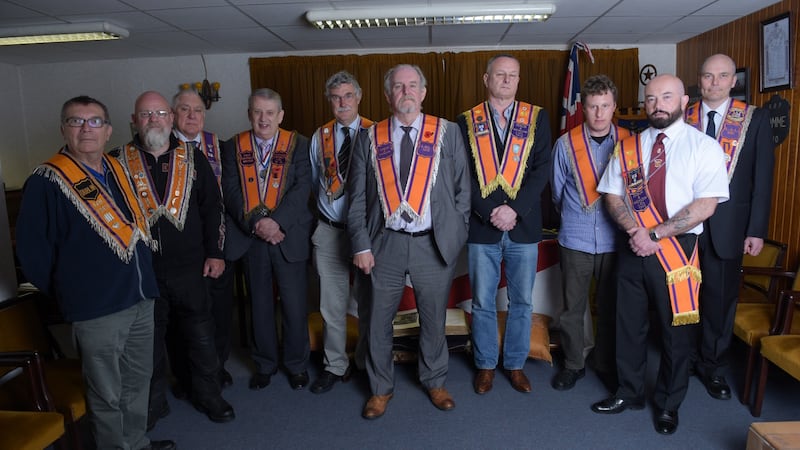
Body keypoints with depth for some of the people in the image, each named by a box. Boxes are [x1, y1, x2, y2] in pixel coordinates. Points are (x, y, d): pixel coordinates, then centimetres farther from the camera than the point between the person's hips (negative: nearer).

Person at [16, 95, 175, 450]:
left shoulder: (119, 171, 9)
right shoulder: (47, 181, -11)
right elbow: (31, 248, -11)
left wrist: (145, 281, 13)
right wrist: (68, 291, -4)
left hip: (141, 300, 7)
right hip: (97, 310, -6)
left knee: (138, 381, 21)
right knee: (107, 396, 9)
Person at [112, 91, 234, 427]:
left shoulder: (193, 159, 3)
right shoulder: (118, 161, 0)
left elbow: (213, 207, 5)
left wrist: (215, 252, 0)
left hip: (190, 269, 1)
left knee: (201, 337, 11)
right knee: (149, 342, 14)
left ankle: (208, 395, 30)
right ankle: (153, 403, 33)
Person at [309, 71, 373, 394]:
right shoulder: (319, 137, 5)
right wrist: (328, 204, 9)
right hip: (329, 232, 2)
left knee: (368, 301, 12)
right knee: (332, 305, 10)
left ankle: (366, 363, 31)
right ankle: (334, 366, 27)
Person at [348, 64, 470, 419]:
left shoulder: (448, 133, 2)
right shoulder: (370, 138, 4)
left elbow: (462, 189, 4)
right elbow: (357, 197, 4)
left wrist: (456, 235, -2)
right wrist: (361, 245, -2)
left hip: (434, 245, 0)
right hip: (385, 244, 1)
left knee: (434, 320, 14)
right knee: (379, 322, 10)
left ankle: (434, 382, 37)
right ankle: (381, 388, 32)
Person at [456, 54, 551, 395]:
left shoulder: (537, 118, 7)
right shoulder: (467, 121, 6)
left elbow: (542, 168, -2)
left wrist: (515, 209, -14)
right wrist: (490, 212, -13)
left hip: (524, 227, 1)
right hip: (481, 227, 0)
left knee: (522, 302, 11)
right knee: (482, 303, 9)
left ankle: (515, 364, 28)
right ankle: (486, 365, 26)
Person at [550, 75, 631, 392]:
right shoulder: (566, 144, -3)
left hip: (615, 240, 1)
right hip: (575, 240, 0)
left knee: (610, 307, 13)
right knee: (572, 307, 9)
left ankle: (607, 365, 31)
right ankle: (573, 365, 27)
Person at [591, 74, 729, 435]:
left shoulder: (704, 147, -4)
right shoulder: (627, 147, 7)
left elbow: (705, 205, -12)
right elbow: (612, 196, 3)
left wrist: (654, 234, -17)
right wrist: (636, 230, -15)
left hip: (678, 248, -3)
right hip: (632, 247, 3)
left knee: (675, 330, 9)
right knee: (629, 324, 11)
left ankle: (668, 404, 29)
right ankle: (629, 393, 31)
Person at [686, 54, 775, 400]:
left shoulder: (756, 118, 1)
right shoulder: (682, 119, 3)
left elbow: (762, 177, 0)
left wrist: (757, 230, -4)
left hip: (727, 225, 0)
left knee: (721, 297, 6)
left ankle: (712, 367, 23)